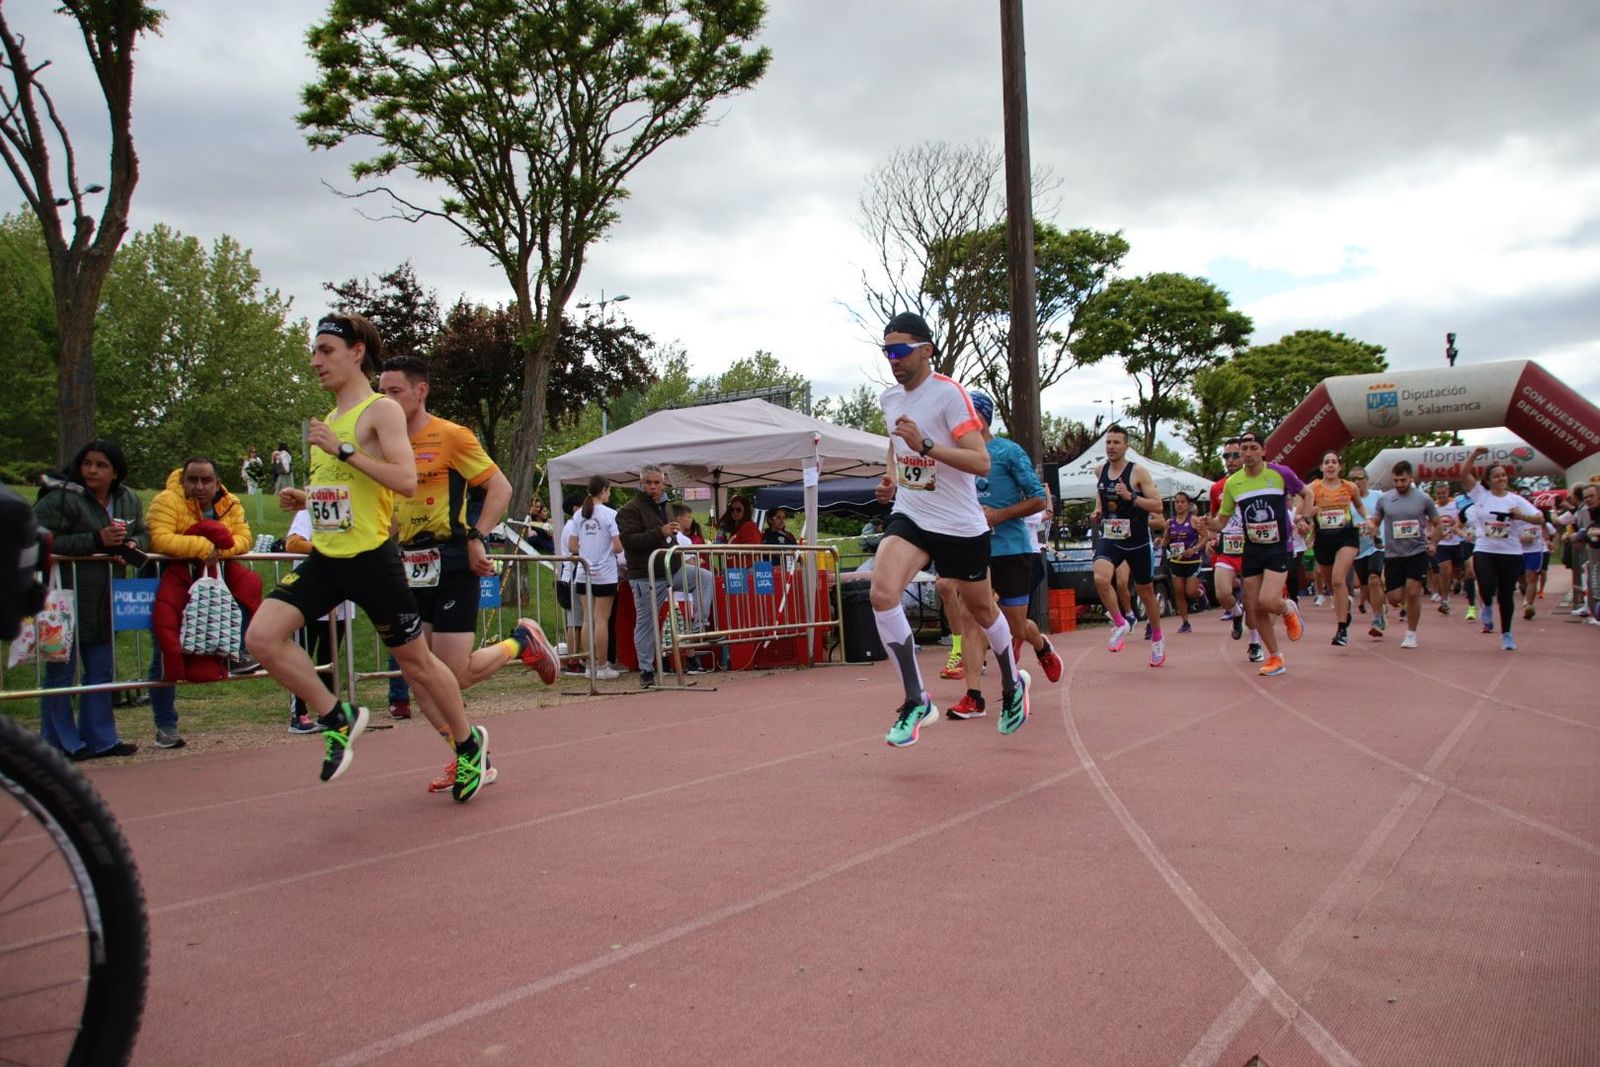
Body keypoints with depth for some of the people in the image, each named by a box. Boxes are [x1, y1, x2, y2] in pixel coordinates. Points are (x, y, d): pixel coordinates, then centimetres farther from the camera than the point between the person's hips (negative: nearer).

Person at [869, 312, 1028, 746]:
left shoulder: (949, 393, -16)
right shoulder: (889, 398, 5)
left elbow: (981, 463, -22)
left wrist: (925, 444, -32)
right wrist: (891, 477, 8)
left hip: (960, 524, -4)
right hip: (909, 517, 4)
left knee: (982, 611, 13)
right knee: (882, 593, -22)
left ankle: (1012, 686, 42)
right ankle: (917, 701, -11)